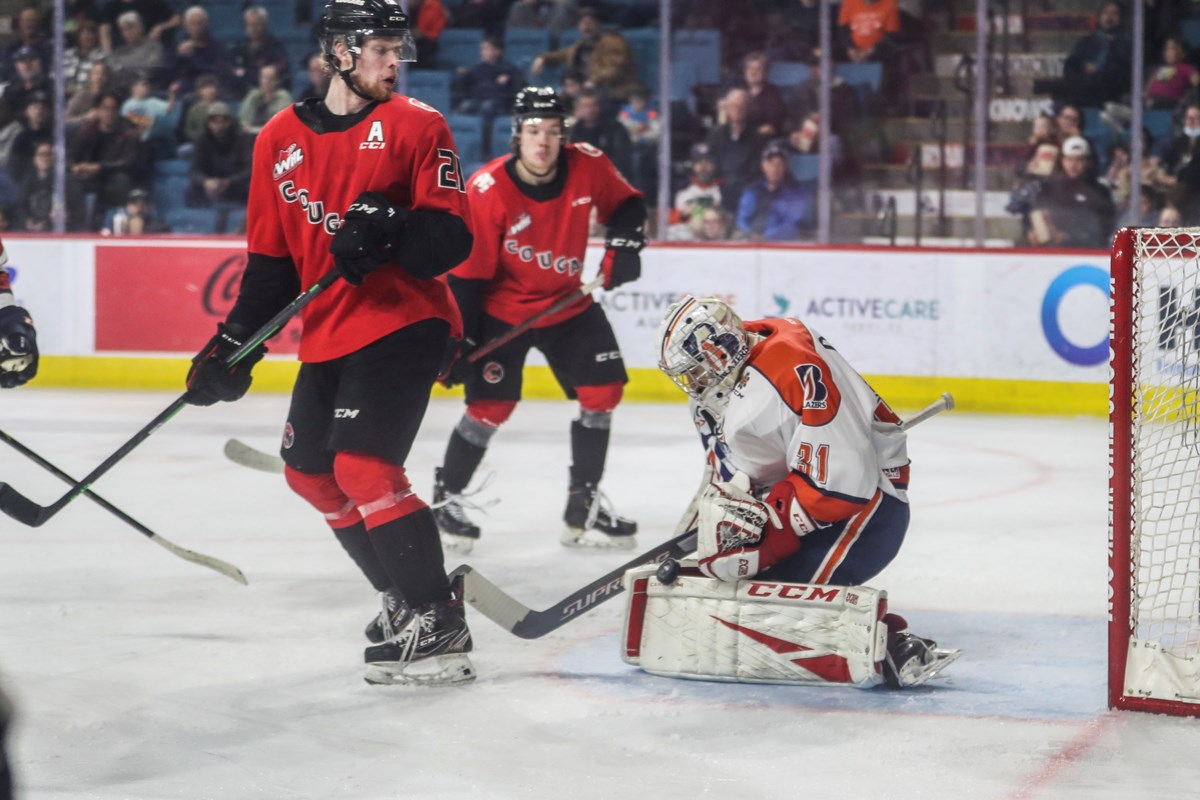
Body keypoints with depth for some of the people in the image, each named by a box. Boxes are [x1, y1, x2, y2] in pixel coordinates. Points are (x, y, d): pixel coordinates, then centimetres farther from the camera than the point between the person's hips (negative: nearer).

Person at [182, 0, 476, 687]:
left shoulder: (417, 126, -6)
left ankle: (438, 624, -15)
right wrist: (234, 344, 6)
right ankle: (404, 597, 29)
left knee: (364, 467, -20)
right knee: (311, 470, 16)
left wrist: (391, 228, -30)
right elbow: (271, 258, 13)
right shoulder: (281, 140, 7)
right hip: (329, 335, 7)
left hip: (404, 322, -7)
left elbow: (453, 240, -11)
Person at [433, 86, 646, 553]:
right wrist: (459, 340, -19)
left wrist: (624, 241, -13)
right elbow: (466, 272, -19)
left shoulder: (588, 167, -13)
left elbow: (626, 204, 7)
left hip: (569, 304, 4)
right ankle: (446, 498, 7)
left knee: (603, 389, -1)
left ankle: (584, 505, 11)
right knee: (491, 404, -12)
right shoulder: (487, 190, -24)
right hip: (502, 308, -4)